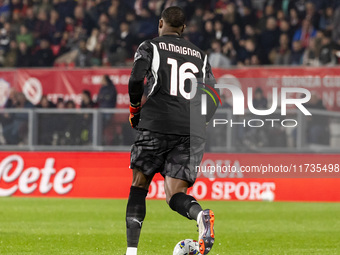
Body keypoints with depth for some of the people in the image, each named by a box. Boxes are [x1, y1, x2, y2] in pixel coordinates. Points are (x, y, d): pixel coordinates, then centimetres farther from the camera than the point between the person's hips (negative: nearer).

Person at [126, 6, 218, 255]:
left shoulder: (150, 47, 8)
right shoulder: (200, 55, 20)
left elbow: (136, 79, -8)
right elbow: (213, 98, 15)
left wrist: (135, 108, 9)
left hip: (156, 125, -3)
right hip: (193, 133, 3)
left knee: (139, 186, 12)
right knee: (175, 195, 3)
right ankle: (201, 214, -32)